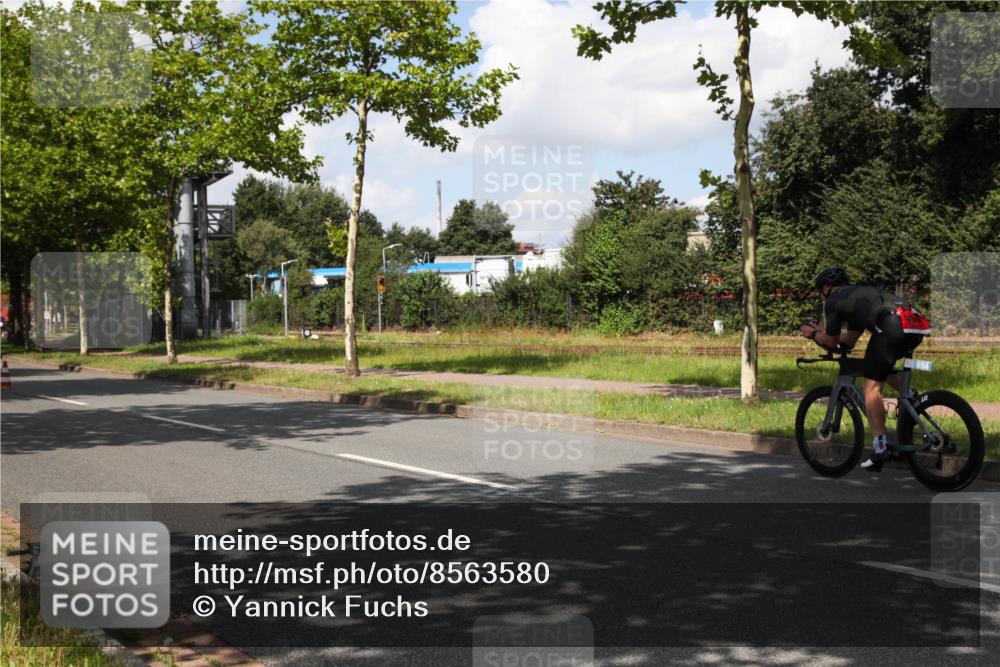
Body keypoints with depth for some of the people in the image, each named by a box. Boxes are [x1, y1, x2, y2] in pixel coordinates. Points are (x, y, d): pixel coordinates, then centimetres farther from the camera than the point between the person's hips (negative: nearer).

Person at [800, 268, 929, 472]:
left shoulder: (833, 301, 14)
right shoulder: (860, 294, 37)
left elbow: (832, 342, 21)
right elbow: (849, 340, 40)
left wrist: (812, 334, 39)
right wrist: (821, 330, 51)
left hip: (892, 325, -8)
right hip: (918, 326, 8)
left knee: (872, 386, 0)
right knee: (881, 367, 33)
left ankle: (880, 447, -6)